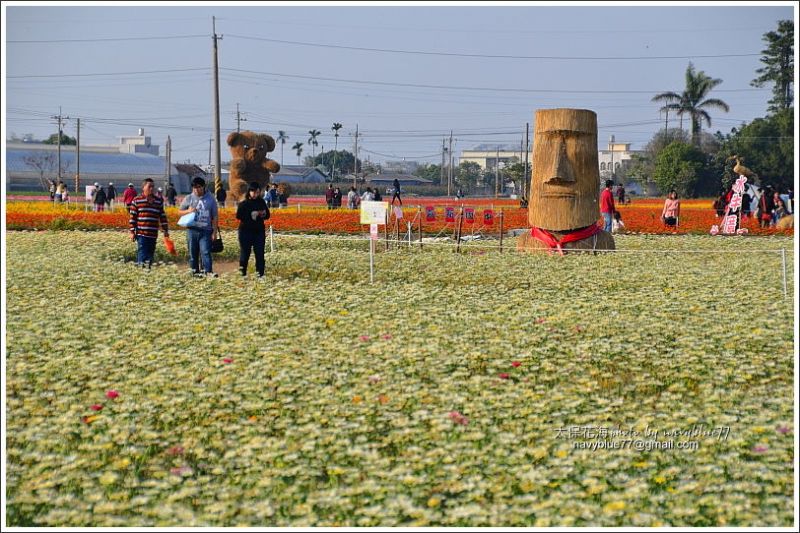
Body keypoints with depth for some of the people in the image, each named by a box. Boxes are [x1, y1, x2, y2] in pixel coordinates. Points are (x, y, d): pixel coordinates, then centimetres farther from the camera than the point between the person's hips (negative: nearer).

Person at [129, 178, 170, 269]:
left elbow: (162, 216, 17)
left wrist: (165, 230, 14)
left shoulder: (158, 201, 13)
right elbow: (132, 217, 0)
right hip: (141, 234, -4)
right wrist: (132, 232, -4)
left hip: (153, 234, 4)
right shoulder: (136, 200, 1)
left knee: (150, 254, 9)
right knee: (142, 255, -10)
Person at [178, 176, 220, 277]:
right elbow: (179, 212, 14)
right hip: (192, 230, 2)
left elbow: (215, 216, 7)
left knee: (205, 252, -13)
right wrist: (188, 211, -7)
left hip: (206, 230, -2)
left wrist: (215, 231, 1)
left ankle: (208, 272, -19)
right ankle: (194, 272, 12)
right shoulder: (188, 198, 9)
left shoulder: (210, 198, 6)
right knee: (193, 253, 5)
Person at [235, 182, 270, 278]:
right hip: (246, 231, -3)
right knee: (245, 252, -1)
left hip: (259, 231, 3)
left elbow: (267, 215, 13)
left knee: (260, 252, 1)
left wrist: (263, 214, -10)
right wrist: (250, 215, -21)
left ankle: (260, 273, 5)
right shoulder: (243, 204, -3)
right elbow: (238, 216, -12)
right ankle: (242, 272, 8)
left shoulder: (262, 202, 8)